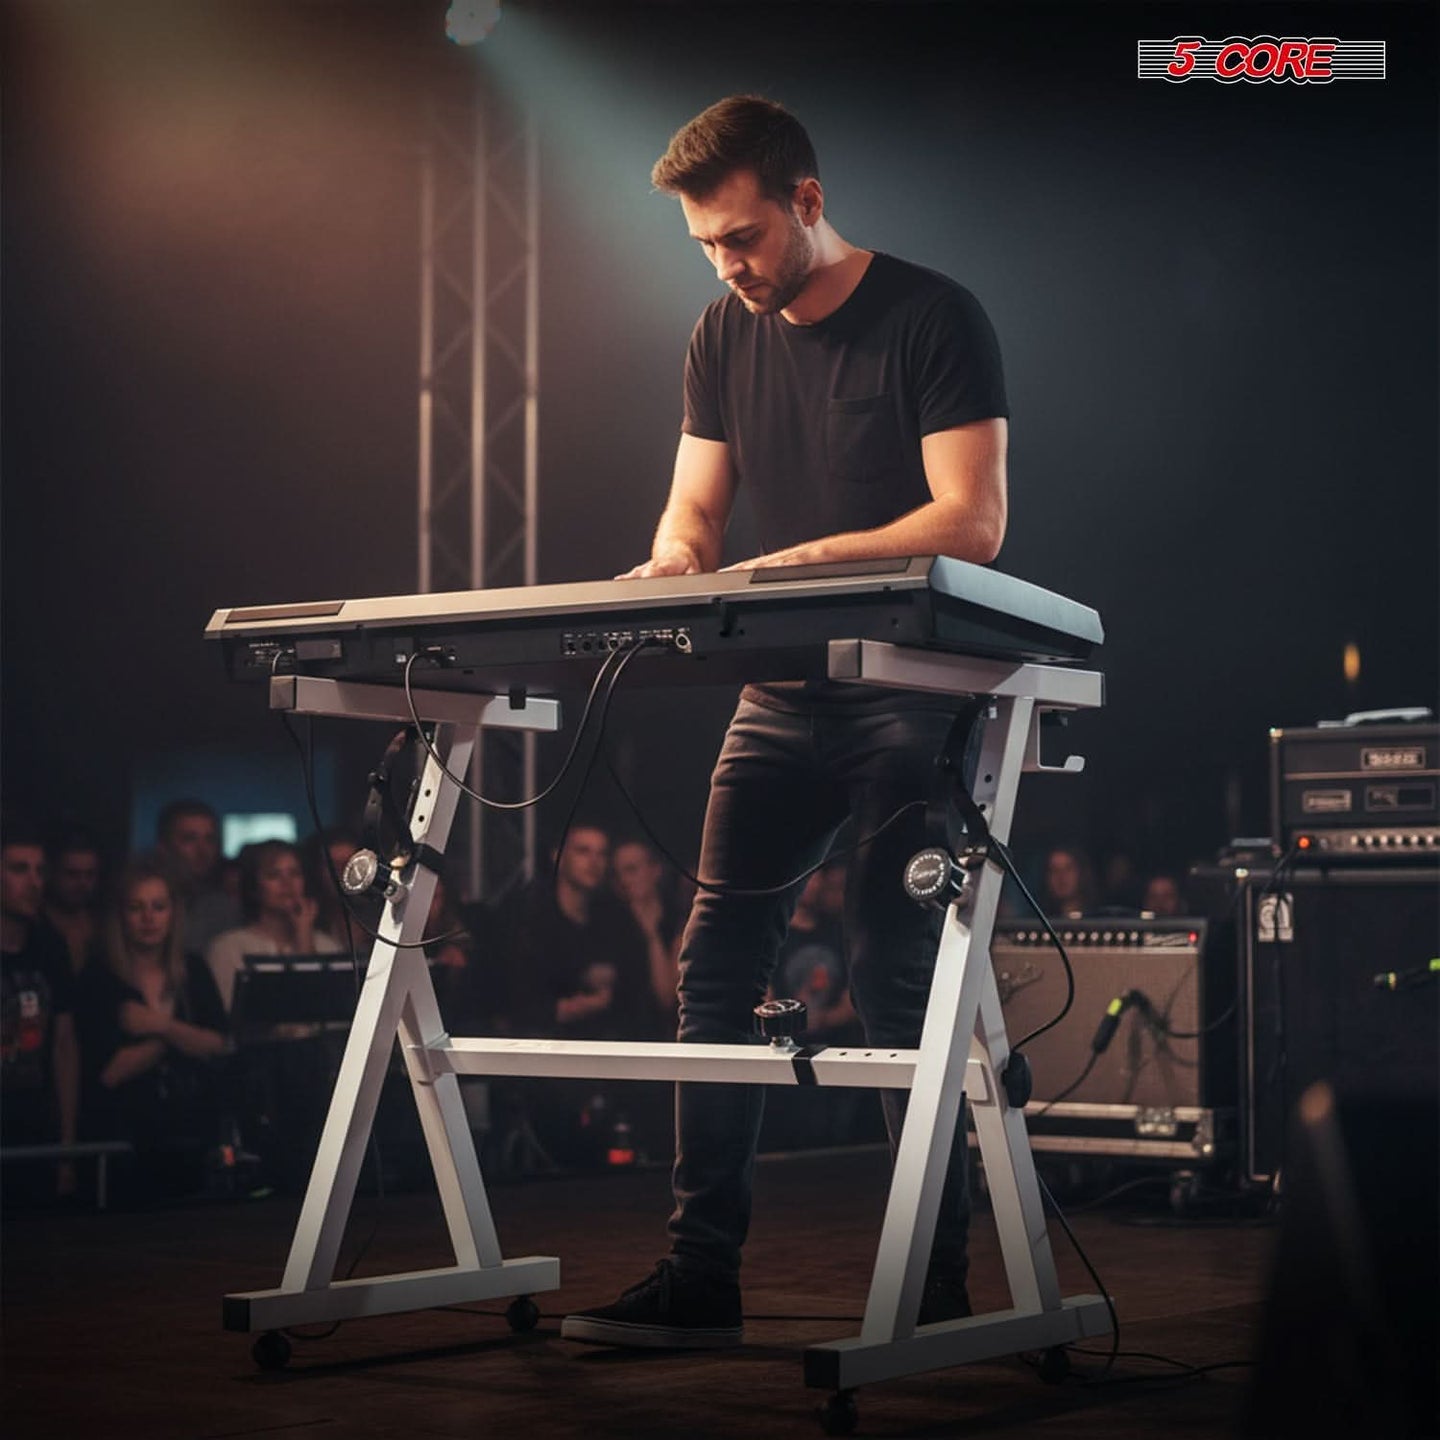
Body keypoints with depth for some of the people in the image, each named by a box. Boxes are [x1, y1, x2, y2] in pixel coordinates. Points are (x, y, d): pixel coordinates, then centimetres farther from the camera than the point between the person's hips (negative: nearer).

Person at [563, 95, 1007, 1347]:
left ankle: (936, 1283, 2)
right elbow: (696, 506, 13)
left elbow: (974, 521, -16)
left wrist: (812, 561, -28)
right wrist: (672, 565, -11)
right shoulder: (726, 337, 11)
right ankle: (701, 1277, 4)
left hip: (912, 685, -6)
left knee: (895, 974, -9)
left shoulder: (933, 318, -8)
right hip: (784, 689, 6)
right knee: (716, 961, -1)